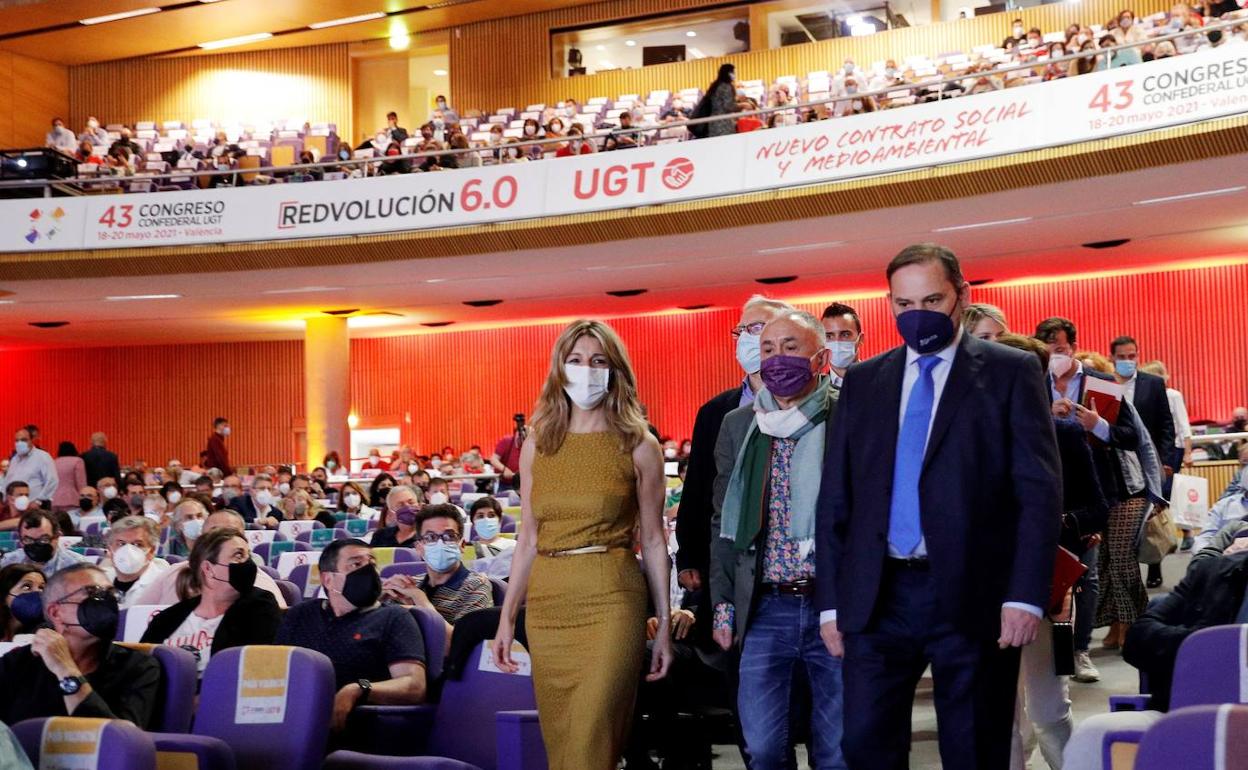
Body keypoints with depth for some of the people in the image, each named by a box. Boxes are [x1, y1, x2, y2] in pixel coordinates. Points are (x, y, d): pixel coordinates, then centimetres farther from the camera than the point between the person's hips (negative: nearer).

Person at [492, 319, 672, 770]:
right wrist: (507, 618, 9)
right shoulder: (537, 445, 9)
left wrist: (664, 624, 1)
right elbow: (528, 539, 12)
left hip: (611, 603, -4)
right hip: (547, 604, 4)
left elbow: (653, 540, 3)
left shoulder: (638, 445, 0)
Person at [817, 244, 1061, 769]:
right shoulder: (862, 382, 13)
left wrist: (1026, 596, -12)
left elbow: (1040, 490, -4)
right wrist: (830, 602, 5)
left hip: (973, 594, -3)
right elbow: (835, 499, 11)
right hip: (877, 596, 3)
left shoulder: (1011, 372, 3)